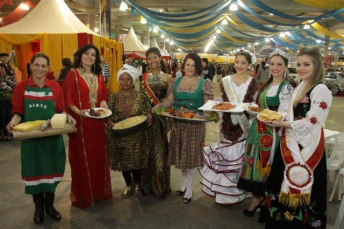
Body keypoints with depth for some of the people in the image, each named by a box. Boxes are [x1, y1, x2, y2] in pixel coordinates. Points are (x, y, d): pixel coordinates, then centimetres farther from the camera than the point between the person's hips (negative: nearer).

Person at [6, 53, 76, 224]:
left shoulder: (55, 87, 1)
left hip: (52, 136, 1)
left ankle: (50, 205, 32)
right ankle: (39, 207, 31)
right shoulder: (21, 87, -1)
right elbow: (18, 113, 0)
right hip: (30, 136, 0)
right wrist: (13, 121, -20)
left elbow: (60, 111, 4)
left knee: (50, 169, 12)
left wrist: (68, 117, -16)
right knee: (34, 171, 10)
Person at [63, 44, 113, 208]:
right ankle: (83, 195, 19)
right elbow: (68, 99, -8)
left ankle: (100, 190, 29)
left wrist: (104, 104, -6)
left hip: (97, 123, 6)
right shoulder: (73, 74, -4)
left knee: (99, 156, 13)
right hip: (80, 122, -5)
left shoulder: (99, 76, 12)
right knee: (82, 158, 3)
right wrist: (78, 111, -22)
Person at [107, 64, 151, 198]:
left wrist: (148, 118, -21)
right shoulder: (114, 97, 2)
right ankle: (128, 186, 31)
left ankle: (137, 184, 32)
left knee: (136, 160, 7)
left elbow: (146, 112, -1)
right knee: (123, 161, 11)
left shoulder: (139, 96, -2)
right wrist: (110, 122, -15)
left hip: (136, 135, -2)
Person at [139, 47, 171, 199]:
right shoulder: (143, 77, 8)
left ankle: (160, 184, 18)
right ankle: (147, 184, 22)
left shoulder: (167, 78, 4)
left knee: (159, 149, 2)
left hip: (160, 117, -1)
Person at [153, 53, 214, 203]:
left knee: (192, 154, 5)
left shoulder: (205, 83, -5)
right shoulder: (175, 81, 6)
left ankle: (189, 187, 23)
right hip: (177, 123, 4)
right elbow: (170, 101, 5)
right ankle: (184, 182, 36)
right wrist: (159, 105, -13)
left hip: (195, 124, -4)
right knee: (181, 153, 15)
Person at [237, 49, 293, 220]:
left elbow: (284, 114, -19)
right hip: (259, 129, 7)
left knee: (268, 165, 2)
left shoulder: (286, 88, -10)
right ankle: (257, 197, 29)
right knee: (256, 163, 12)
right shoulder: (266, 85, 13)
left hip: (272, 132, -7)